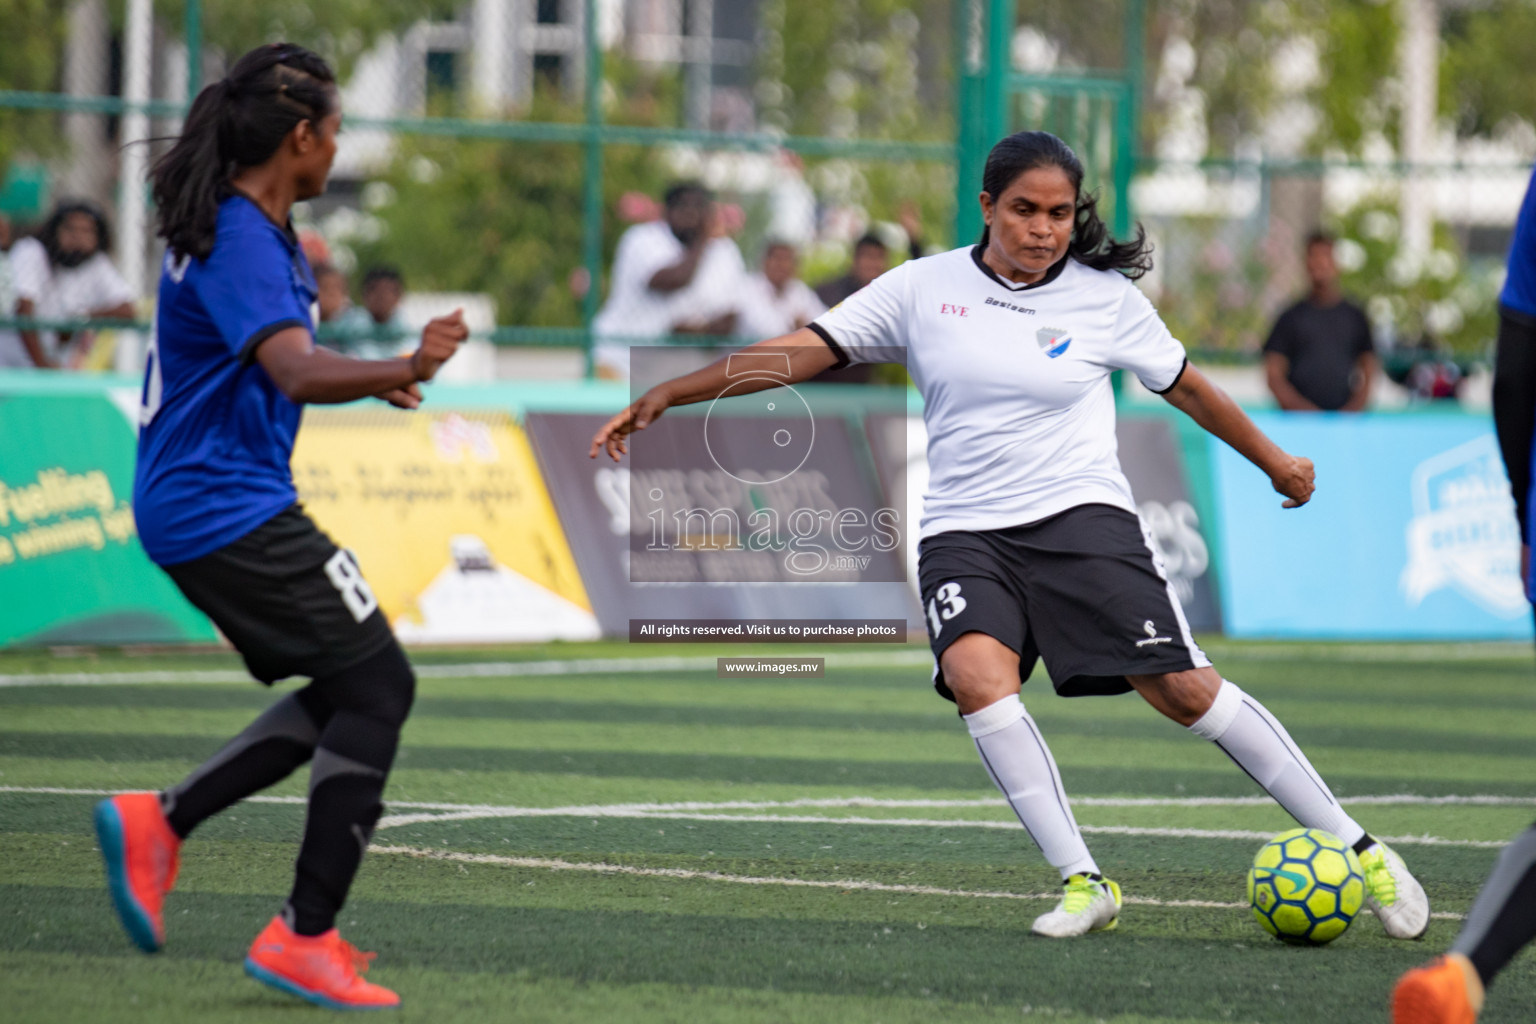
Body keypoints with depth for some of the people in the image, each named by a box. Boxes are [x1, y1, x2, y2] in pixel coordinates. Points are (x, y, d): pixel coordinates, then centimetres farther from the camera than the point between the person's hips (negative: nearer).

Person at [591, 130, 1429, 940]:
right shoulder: (925, 288, 3)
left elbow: (1185, 387, 17)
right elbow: (804, 351, 2)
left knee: (1184, 689, -12)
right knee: (977, 674, -28)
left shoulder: (1105, 299, 2)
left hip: (1082, 516, -1)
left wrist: (1276, 463, 27)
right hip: (965, 532, 1)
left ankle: (1356, 850, 0)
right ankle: (1082, 883, -21)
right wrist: (665, 397, -3)